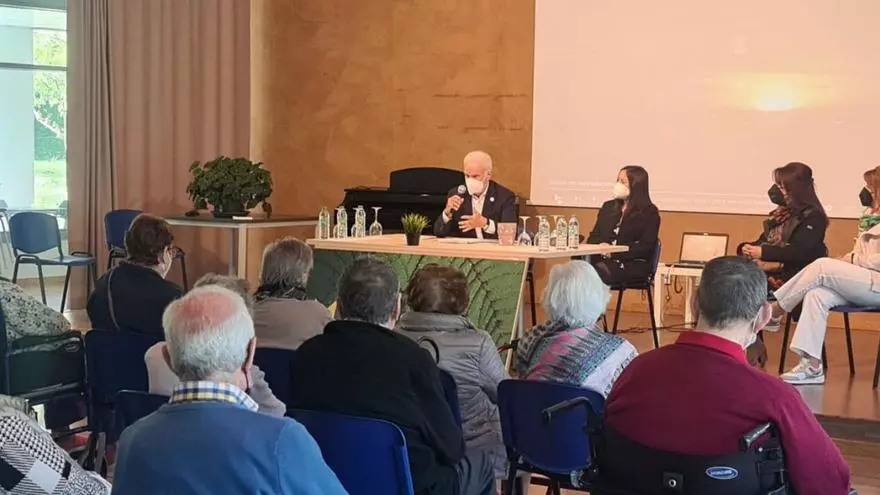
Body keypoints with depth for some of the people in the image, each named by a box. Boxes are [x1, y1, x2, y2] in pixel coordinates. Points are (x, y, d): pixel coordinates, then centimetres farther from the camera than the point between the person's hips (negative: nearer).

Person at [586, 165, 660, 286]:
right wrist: (600, 246, -6)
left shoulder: (649, 212, 4)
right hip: (603, 261, 4)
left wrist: (614, 253, -16)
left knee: (599, 271, -37)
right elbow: (593, 236, 20)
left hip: (634, 266, -4)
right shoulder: (608, 207, 23)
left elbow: (645, 247, -6)